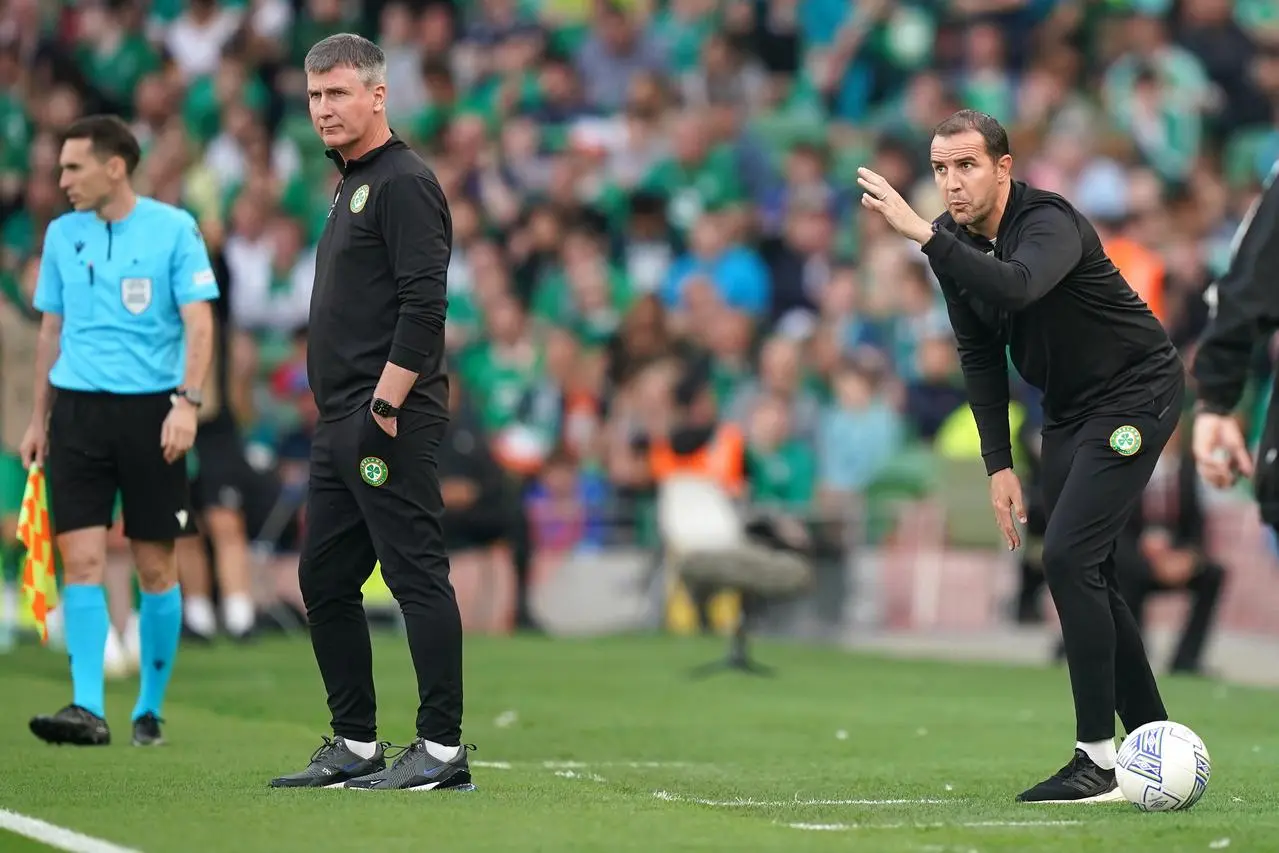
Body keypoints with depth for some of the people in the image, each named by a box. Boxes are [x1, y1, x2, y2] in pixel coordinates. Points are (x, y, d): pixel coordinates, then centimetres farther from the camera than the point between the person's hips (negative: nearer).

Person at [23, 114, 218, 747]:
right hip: (77, 410, 3)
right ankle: (87, 710, -11)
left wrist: (188, 402, -18)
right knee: (81, 559, -8)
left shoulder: (173, 229, -3)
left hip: (149, 410, -3)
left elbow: (199, 322, -6)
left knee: (156, 569, 2)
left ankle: (150, 709, 13)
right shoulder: (61, 235, 10)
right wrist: (37, 419, 16)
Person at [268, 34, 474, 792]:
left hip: (391, 422, -11)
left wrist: (385, 403, -21)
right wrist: (345, 415, 20)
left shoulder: (404, 183, -10)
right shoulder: (352, 188, 20)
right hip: (342, 422, 11)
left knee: (417, 576, -9)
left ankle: (443, 749, -8)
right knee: (324, 580, 11)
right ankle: (356, 747, 17)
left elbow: (423, 303, -19)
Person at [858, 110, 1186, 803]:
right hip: (1068, 408, 9)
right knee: (1083, 573, 9)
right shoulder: (956, 240, -2)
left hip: (1136, 392, -9)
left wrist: (922, 235, -54)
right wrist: (998, 464, 3)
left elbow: (1017, 287, -50)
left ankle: (1098, 759, -17)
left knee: (1069, 557, -19)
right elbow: (980, 354, 8)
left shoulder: (1049, 223, -26)